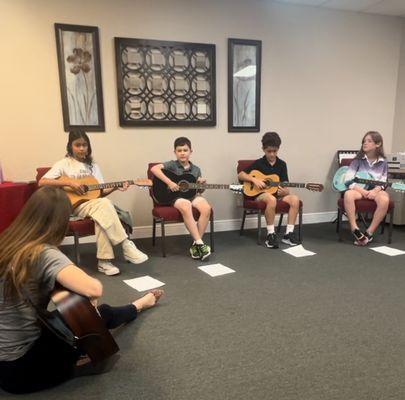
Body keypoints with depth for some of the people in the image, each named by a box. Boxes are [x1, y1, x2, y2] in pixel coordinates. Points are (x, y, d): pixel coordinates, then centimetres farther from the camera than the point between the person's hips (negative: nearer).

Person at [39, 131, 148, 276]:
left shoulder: (92, 166, 16)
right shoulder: (64, 164, 2)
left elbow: (101, 192, 10)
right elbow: (42, 182, -11)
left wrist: (115, 187, -9)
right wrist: (69, 183, -20)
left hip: (93, 204, 4)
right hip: (74, 205, -4)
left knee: (101, 214, -34)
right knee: (104, 204, -33)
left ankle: (104, 260, -32)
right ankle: (127, 246, -31)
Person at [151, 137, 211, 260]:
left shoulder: (196, 169, 15)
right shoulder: (172, 165, 1)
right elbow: (154, 169, -17)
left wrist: (202, 184, -1)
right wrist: (169, 182, -22)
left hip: (191, 195, 4)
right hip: (175, 196, -4)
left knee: (206, 208, -28)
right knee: (186, 206, -39)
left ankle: (195, 245, -16)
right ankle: (200, 243, -30)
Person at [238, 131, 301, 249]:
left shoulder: (282, 164, 8)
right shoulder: (258, 163, 0)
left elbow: (284, 185, 4)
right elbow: (240, 175, -1)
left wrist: (284, 192, -19)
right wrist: (254, 179, -16)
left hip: (277, 193, 4)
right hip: (260, 194, -4)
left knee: (294, 199, -25)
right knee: (271, 199, -38)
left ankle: (288, 233, -17)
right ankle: (270, 234, -26)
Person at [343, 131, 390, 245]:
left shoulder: (383, 162, 5)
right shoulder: (358, 160, 1)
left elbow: (382, 182, 3)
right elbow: (348, 179, -8)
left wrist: (375, 191, -19)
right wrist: (362, 191, -19)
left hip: (375, 190, 1)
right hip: (358, 189, -1)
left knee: (384, 199, -35)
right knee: (348, 194, -36)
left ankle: (369, 233, -25)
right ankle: (355, 230, -30)